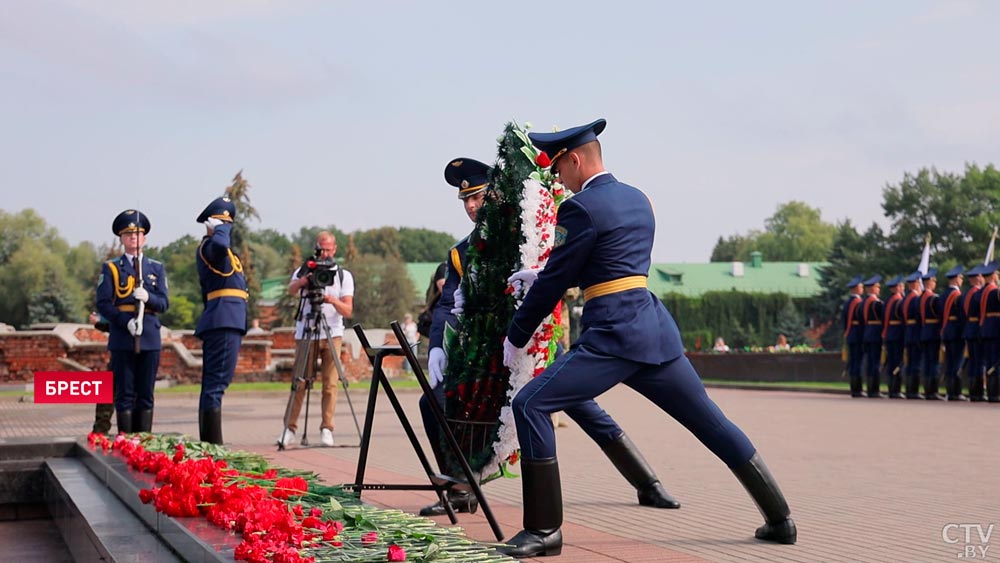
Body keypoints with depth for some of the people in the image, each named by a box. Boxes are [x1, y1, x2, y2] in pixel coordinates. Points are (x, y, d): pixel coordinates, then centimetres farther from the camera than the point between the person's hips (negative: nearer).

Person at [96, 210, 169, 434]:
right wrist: (126, 321, -16)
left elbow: (164, 303, 5)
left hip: (150, 338, 2)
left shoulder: (156, 268, 14)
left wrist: (148, 297, -17)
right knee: (124, 394, -1)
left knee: (146, 394, 4)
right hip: (122, 339, -2)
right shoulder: (110, 268, 8)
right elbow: (103, 304, -1)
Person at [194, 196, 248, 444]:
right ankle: (213, 445, -14)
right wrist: (221, 228, -14)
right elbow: (221, 244, -33)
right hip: (223, 324, -11)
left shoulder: (212, 249, 24)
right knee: (216, 384, -12)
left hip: (225, 324, 11)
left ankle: (209, 444, 13)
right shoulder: (209, 246, -8)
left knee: (213, 385, 10)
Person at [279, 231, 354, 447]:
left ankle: (327, 429, 0)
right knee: (299, 383, -3)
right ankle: (290, 429, 1)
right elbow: (291, 289, -13)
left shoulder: (344, 276, 7)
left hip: (332, 334, 0)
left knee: (330, 383, -4)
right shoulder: (304, 271, 9)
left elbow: (348, 311, -2)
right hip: (305, 334, 0)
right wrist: (302, 281, -34)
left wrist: (333, 301, -22)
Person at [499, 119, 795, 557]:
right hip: (657, 328, 9)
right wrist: (541, 275, 29)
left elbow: (555, 280, -5)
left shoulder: (581, 208, -8)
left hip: (614, 335, -9)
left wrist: (516, 338, 6)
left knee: (529, 405, -7)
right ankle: (779, 519, 24)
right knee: (711, 421, 16)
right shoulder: (638, 199, 18)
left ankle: (544, 530, -7)